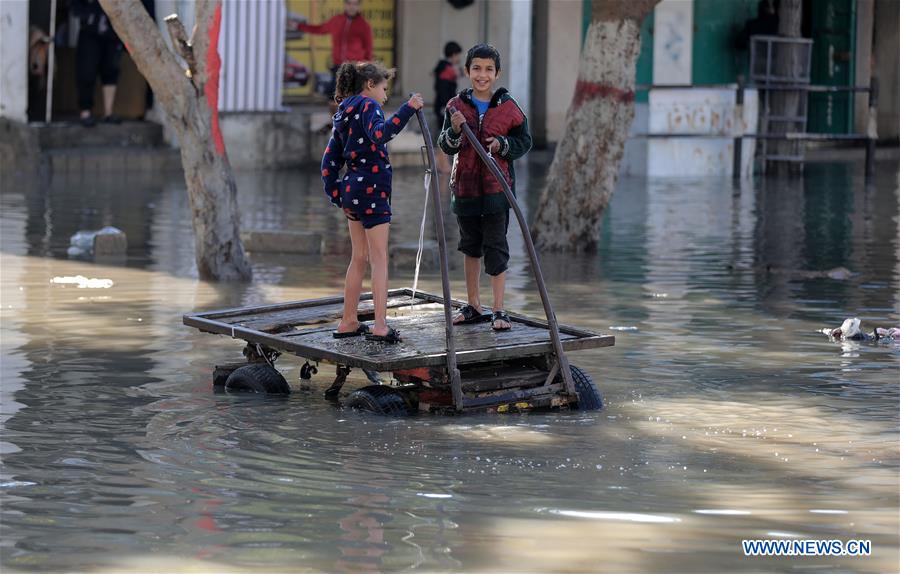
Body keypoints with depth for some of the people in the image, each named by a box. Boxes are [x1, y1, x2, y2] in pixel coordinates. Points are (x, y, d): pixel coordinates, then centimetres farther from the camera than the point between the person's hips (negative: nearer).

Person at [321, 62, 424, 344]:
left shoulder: (344, 114, 16)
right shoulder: (368, 106, -9)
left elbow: (329, 160, 16)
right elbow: (379, 134, -31)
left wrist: (335, 194, 18)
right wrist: (407, 109, -31)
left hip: (352, 190, 9)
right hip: (372, 189, -9)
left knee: (359, 258, 16)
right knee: (379, 259, -8)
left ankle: (348, 322, 19)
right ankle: (380, 326, -13)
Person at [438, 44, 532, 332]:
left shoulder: (508, 107, -3)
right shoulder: (456, 106, 3)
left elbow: (524, 141, 3)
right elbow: (446, 146, 4)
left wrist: (503, 145, -15)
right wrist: (454, 131, -17)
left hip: (497, 186, -3)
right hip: (465, 186, 3)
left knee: (496, 248, -3)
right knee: (470, 246, 15)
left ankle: (499, 311, 2)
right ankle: (473, 307, 26)